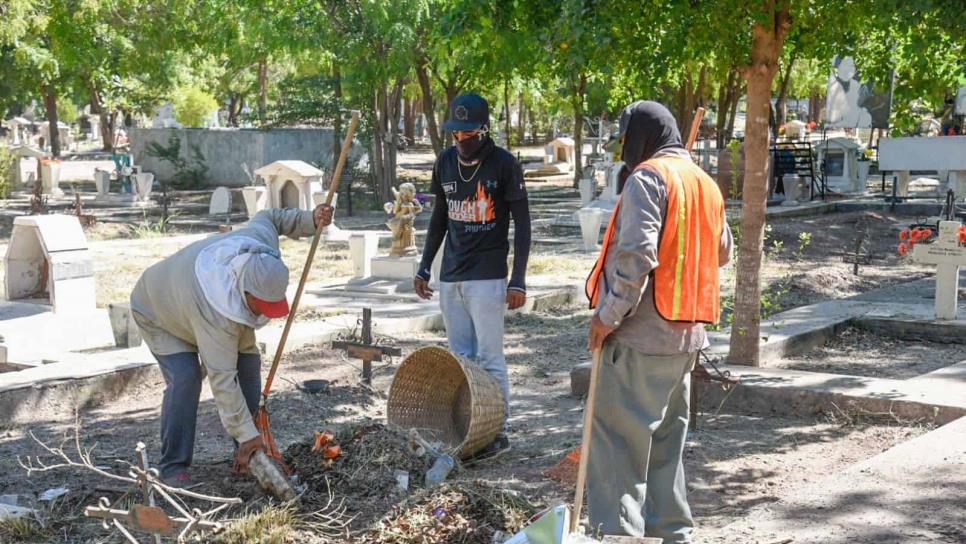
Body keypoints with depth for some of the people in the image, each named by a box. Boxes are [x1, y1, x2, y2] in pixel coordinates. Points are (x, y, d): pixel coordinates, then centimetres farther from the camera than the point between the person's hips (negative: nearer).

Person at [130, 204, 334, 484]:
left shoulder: (261, 244, -31)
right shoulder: (216, 315, -47)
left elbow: (268, 217, -6)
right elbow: (222, 378, -42)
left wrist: (311, 219, -15)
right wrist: (246, 435, -39)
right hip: (159, 311, -7)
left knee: (248, 364, -4)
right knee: (185, 378, -25)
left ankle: (251, 454, 6)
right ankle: (173, 466, -12)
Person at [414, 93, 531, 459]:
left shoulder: (504, 165, -8)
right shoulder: (445, 163, 8)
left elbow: (522, 223, -7)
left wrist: (518, 280, -12)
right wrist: (424, 267, 14)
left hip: (487, 278, -6)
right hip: (450, 277, 6)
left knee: (489, 358, -3)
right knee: (460, 357, 8)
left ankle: (498, 433, 5)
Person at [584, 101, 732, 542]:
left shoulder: (647, 177, -10)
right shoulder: (705, 183, 15)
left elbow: (637, 253, -21)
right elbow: (722, 251, 25)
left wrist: (609, 314, -15)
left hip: (642, 331, -8)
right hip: (686, 333, 8)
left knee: (617, 439, -5)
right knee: (666, 439, 16)